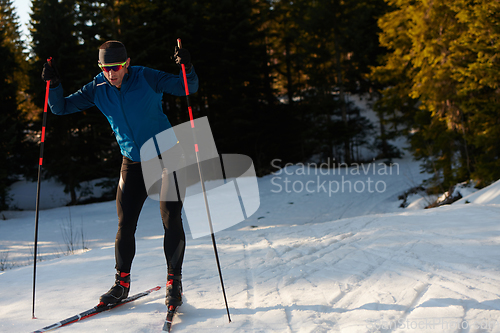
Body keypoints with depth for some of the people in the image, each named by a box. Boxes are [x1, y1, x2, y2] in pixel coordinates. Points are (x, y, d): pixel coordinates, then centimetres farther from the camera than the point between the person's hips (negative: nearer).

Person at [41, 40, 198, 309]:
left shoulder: (146, 78, -13)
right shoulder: (97, 89, -2)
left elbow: (187, 88, -14)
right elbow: (61, 107, 1)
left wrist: (187, 68, -34)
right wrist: (53, 84, -17)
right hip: (132, 162, 4)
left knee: (171, 220, -8)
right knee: (125, 224, 3)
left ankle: (174, 282, 4)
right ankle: (122, 282, 17)